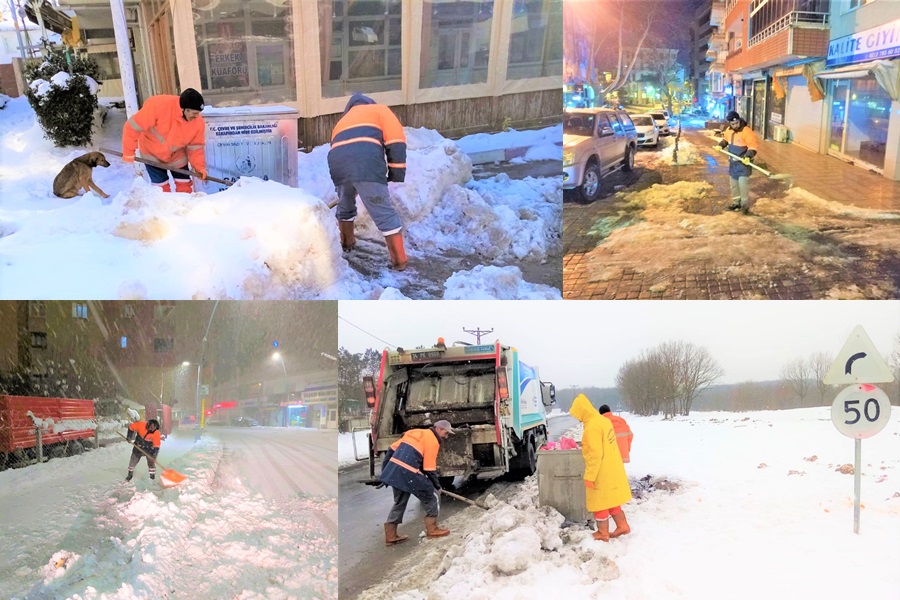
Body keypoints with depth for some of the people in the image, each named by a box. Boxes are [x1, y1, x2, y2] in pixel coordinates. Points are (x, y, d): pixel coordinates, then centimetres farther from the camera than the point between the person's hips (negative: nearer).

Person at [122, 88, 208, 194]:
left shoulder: (198, 123, -23)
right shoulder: (158, 105, -36)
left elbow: (195, 147, -10)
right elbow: (133, 126, -27)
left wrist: (200, 167, -24)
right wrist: (128, 152, -19)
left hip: (177, 157, 3)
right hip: (152, 155, -3)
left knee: (184, 186, 4)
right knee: (161, 187, 0)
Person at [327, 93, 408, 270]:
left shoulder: (343, 120, 41)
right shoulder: (379, 110, 27)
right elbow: (396, 140, 8)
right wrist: (397, 171, 10)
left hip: (338, 163, 5)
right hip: (366, 164, -5)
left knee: (345, 207, 31)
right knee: (385, 214, 3)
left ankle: (347, 242, 49)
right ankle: (399, 260, 5)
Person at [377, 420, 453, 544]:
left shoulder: (416, 433, 20)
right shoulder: (432, 441, -3)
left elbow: (392, 449, 18)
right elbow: (430, 469, -7)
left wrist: (384, 471, 23)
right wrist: (437, 486, 8)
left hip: (393, 471, 8)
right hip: (409, 474, -8)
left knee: (399, 502, 22)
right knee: (433, 496, 8)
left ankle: (390, 536, 23)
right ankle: (432, 529, 13)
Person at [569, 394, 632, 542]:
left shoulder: (592, 427, -24)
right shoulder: (604, 420, 4)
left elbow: (595, 455, -24)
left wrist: (589, 476, -18)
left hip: (602, 473, -9)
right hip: (613, 469, 9)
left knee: (600, 502, 6)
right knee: (610, 500, 21)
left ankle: (603, 534, 18)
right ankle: (622, 526, 29)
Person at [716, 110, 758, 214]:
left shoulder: (746, 132, -22)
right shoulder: (729, 130, 1)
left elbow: (753, 147, -24)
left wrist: (748, 156, -39)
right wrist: (721, 145, 4)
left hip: (743, 163, -8)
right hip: (733, 162, 8)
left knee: (743, 184, -11)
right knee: (733, 184, 15)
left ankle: (745, 205, 0)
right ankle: (736, 202, 28)